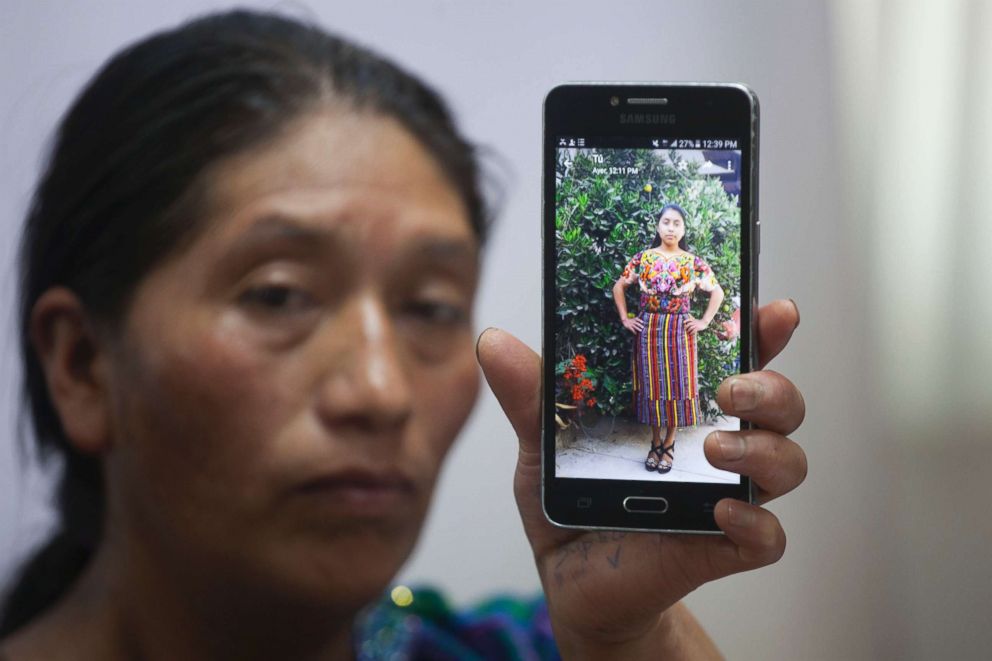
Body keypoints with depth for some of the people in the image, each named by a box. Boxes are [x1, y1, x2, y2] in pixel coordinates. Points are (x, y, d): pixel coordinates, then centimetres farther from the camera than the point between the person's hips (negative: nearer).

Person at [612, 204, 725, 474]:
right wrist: (625, 319, 4)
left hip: (679, 330, -1)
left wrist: (704, 322, 0)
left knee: (677, 385, 1)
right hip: (648, 330, 1)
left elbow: (717, 292, 6)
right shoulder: (643, 258, 2)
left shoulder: (693, 263, 0)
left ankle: (669, 444, 12)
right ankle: (655, 443, 15)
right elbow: (619, 287, 10)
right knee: (652, 384, 4)